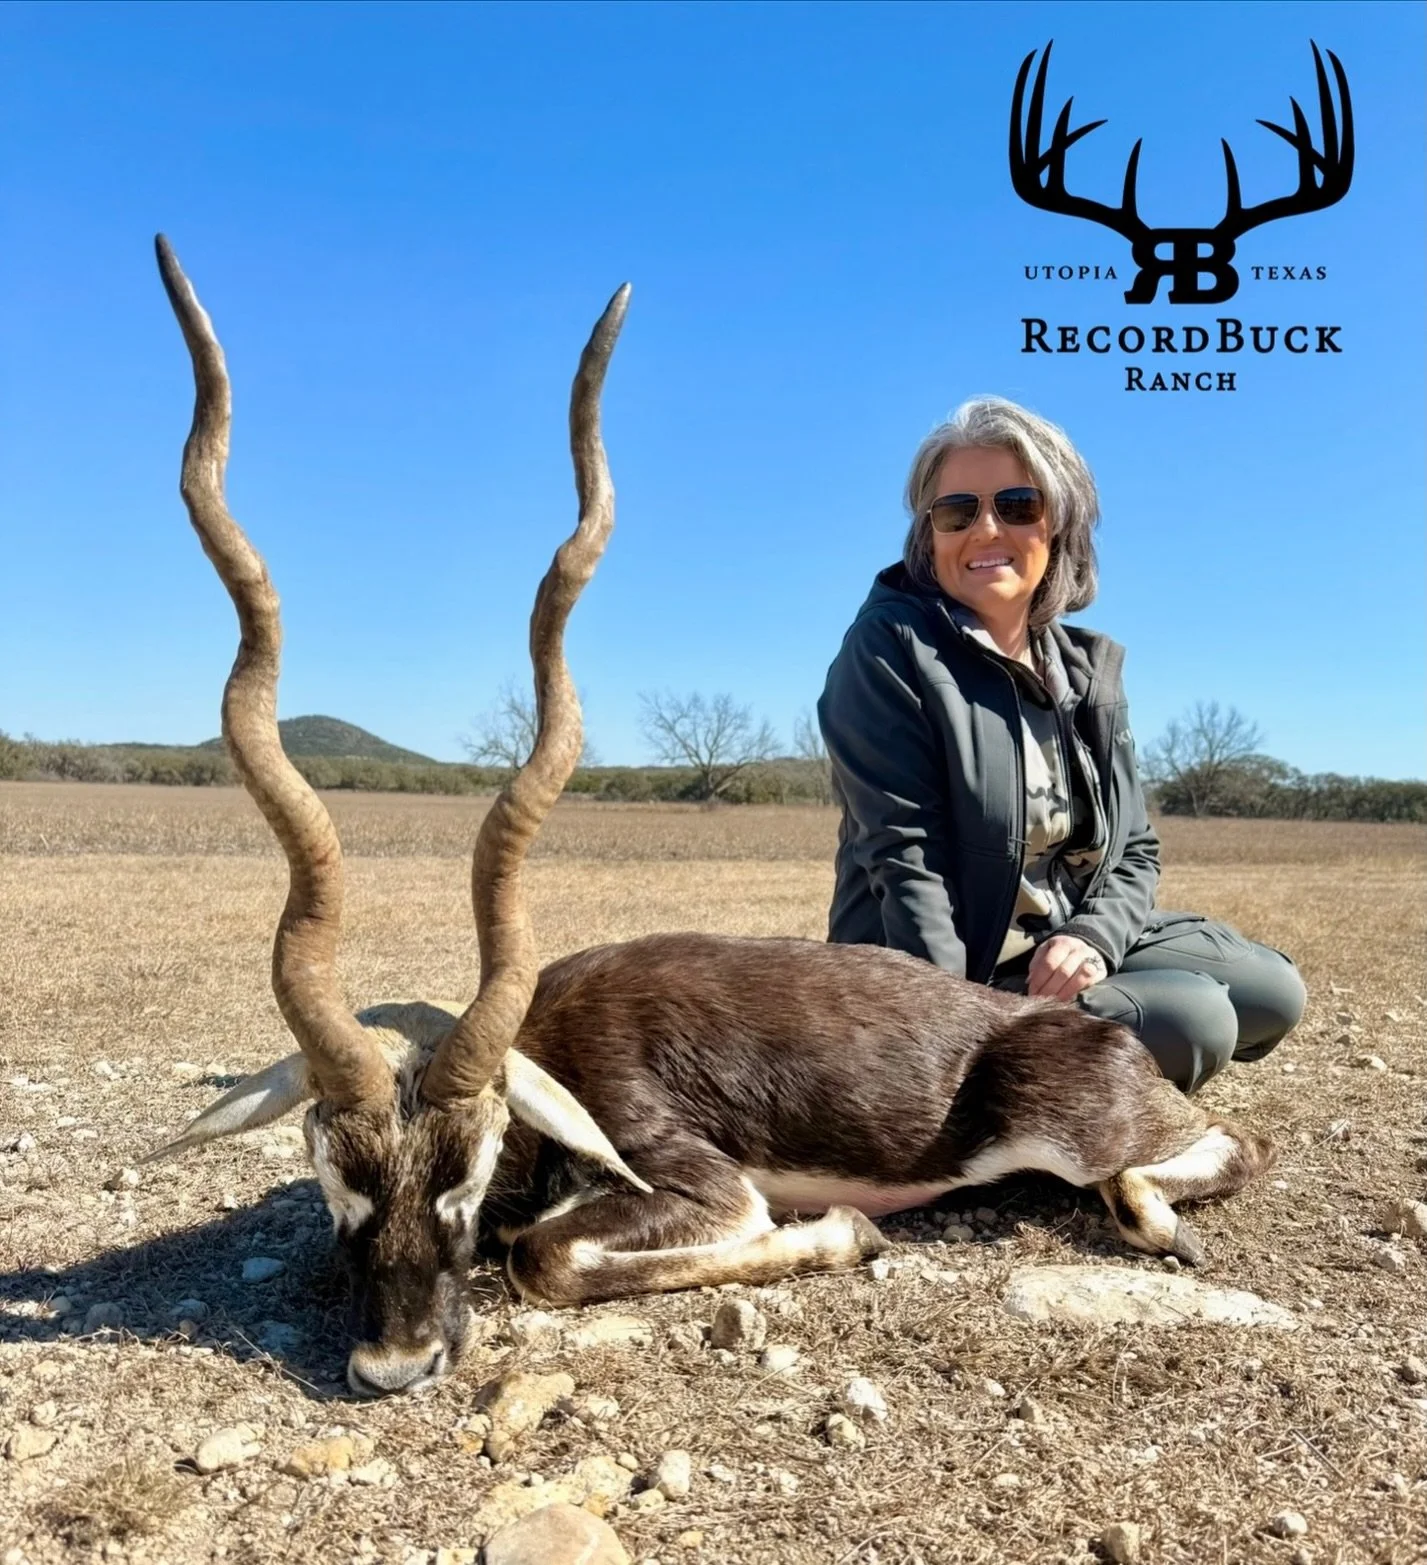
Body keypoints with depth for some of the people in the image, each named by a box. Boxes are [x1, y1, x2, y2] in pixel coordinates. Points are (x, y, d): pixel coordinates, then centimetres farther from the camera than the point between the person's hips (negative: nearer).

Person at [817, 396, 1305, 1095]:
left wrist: (1094, 936, -15)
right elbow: (902, 854, -20)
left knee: (1273, 990, 3)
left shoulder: (1089, 668, 6)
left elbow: (1134, 850, 7)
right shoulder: (892, 647, -13)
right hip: (942, 979, -7)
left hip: (1062, 950, 7)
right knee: (1194, 1019, -20)